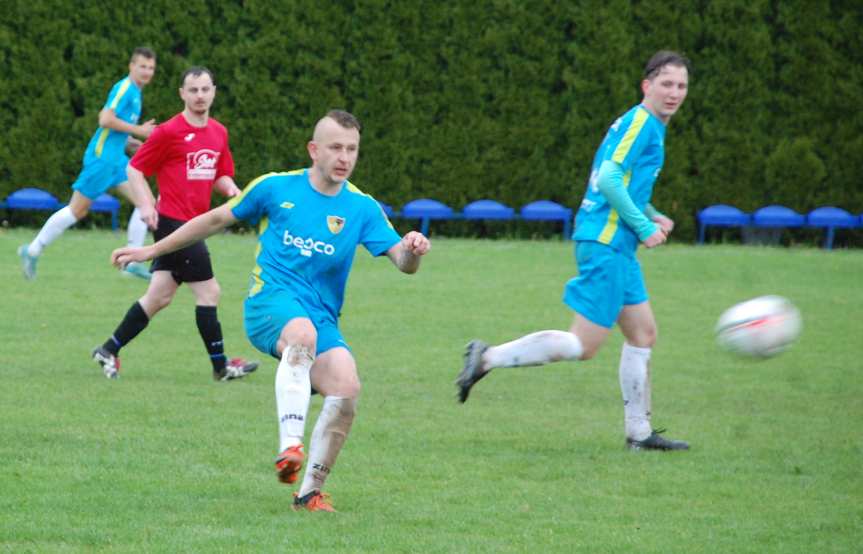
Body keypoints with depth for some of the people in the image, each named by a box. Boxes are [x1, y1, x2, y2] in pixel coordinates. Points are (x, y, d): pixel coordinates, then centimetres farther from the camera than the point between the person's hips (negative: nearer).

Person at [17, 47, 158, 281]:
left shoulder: (136, 92, 16)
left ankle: (132, 262, -1)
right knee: (77, 210, -3)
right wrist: (138, 130, -16)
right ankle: (32, 251, 9)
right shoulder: (124, 88, -14)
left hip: (117, 159, 9)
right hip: (101, 156, -9)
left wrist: (128, 141, 17)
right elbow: (106, 120, -23)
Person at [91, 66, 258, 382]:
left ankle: (109, 350, 20)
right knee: (208, 291, -7)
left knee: (160, 297, 10)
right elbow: (135, 169, -4)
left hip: (193, 224, 8)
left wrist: (232, 190, 0)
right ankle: (220, 365, 0)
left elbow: (221, 176, 22)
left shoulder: (219, 133, 12)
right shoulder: (169, 131, -9)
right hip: (173, 221, -8)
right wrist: (146, 205, -17)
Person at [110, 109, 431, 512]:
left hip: (321, 318, 3)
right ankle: (289, 447, -51)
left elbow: (402, 261, 0)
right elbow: (216, 220, 16)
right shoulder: (276, 188, 4)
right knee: (302, 333, -39)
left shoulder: (361, 208, 8)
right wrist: (152, 251, 19)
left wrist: (412, 251, -25)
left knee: (346, 387, -23)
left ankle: (310, 491, -8)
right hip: (271, 301, -3)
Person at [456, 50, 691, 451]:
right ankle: (489, 358, -5)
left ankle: (639, 433, 17)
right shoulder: (641, 122, -12)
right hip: (605, 243, -10)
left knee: (643, 334, 12)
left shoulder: (647, 125, 19)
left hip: (616, 246, 10)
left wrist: (651, 216, 15)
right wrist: (644, 227, -17)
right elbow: (609, 177, -21)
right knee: (583, 346, -9)